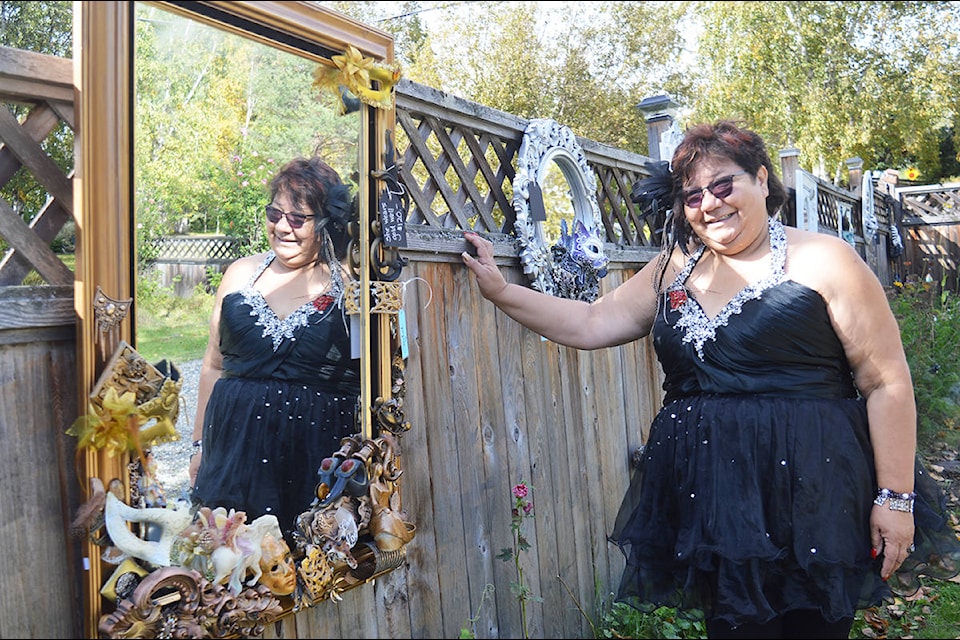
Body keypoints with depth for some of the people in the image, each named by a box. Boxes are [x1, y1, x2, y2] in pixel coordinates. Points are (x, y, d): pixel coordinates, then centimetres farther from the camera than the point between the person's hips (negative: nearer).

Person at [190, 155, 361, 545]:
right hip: (236, 446, 3)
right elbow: (214, 366, 15)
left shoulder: (349, 290, -2)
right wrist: (200, 445, 16)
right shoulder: (241, 274, 9)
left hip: (318, 452, -3)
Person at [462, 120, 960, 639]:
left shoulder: (821, 260, -5)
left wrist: (897, 497, -8)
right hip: (709, 498, 4)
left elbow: (888, 383, -6)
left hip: (810, 496, -3)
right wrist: (500, 290, 2)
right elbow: (590, 325, 10)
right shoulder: (673, 269, 10)